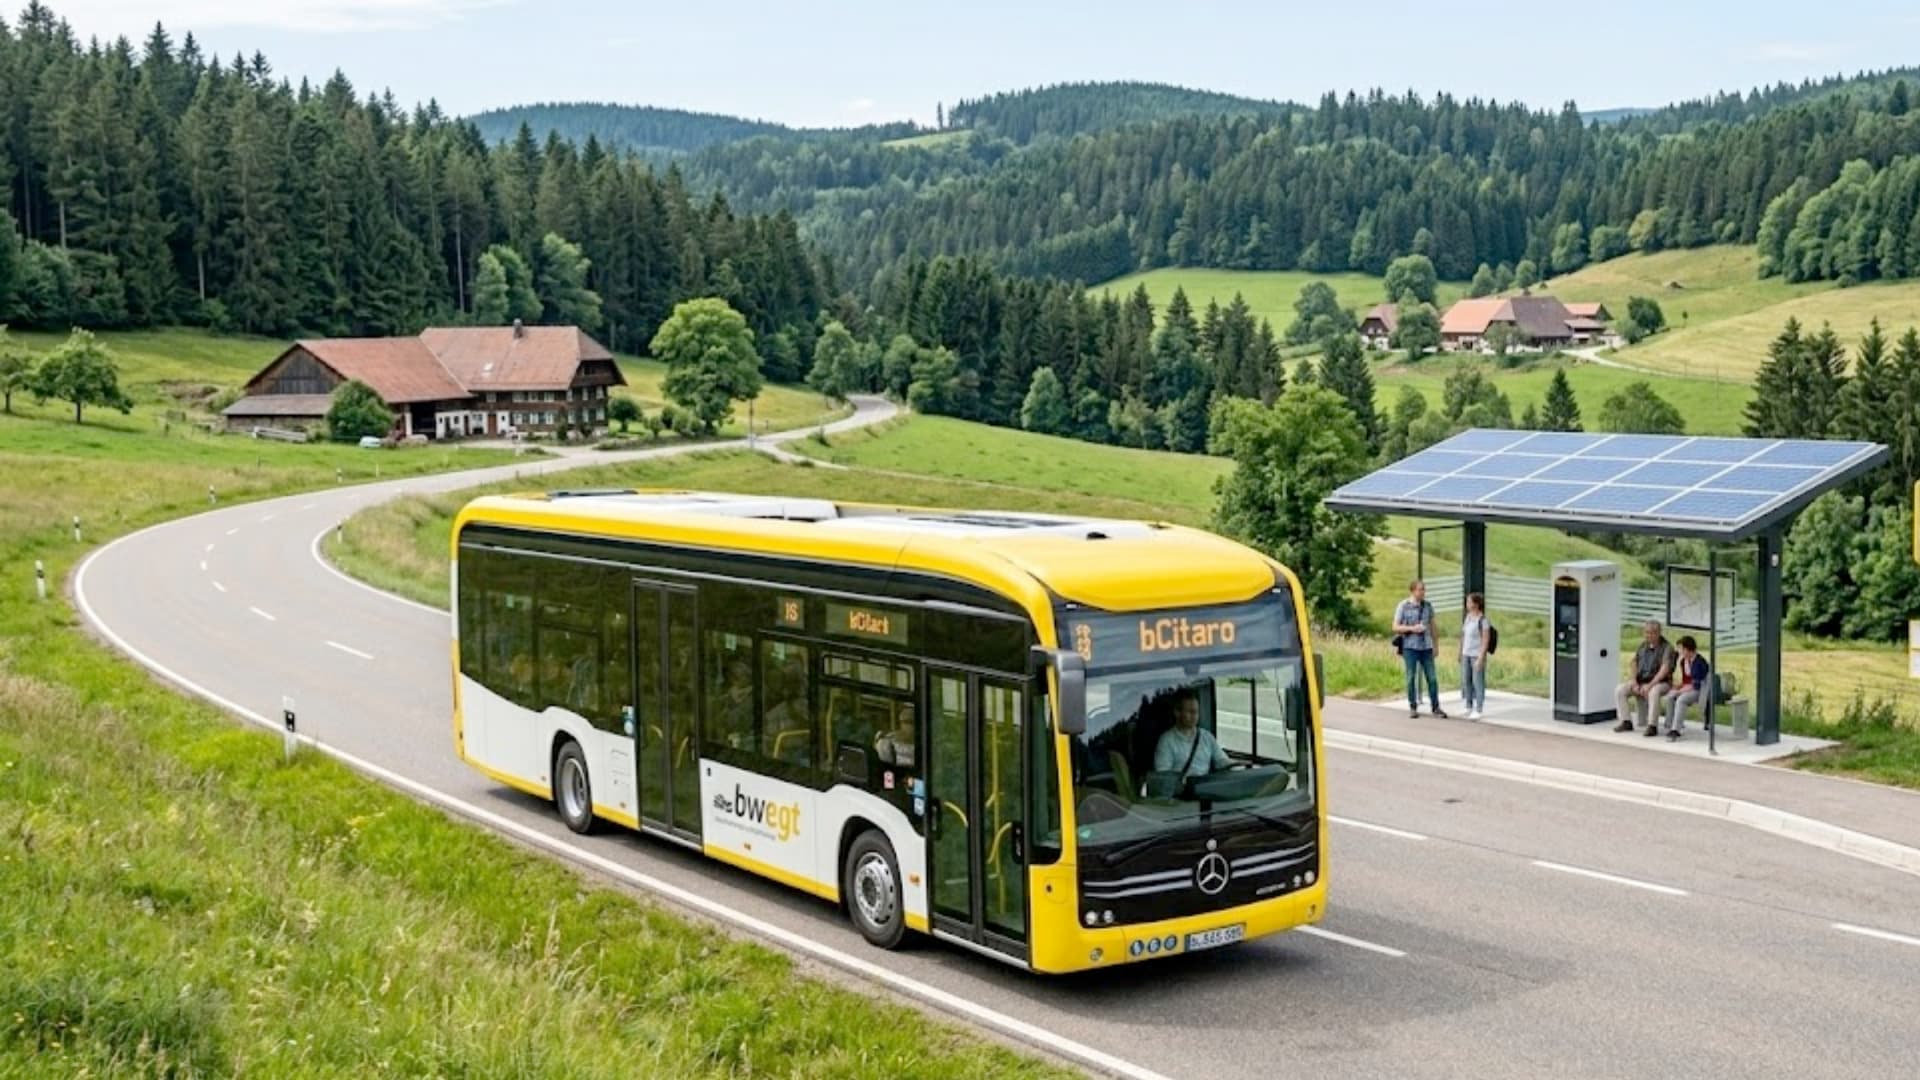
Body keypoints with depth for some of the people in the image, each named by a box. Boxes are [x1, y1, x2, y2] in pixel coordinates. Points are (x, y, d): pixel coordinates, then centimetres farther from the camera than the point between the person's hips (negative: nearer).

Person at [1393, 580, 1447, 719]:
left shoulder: (1428, 606, 7)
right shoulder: (1403, 606, -3)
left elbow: (1432, 626, 14)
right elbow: (1395, 627, -2)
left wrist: (1436, 645, 12)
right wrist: (1412, 628, -16)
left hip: (1426, 646, 3)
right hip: (1410, 647, -3)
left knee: (1432, 678, 0)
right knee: (1411, 677, 2)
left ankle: (1436, 708, 6)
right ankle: (1413, 707, 12)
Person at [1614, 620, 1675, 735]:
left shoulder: (1666, 648, -9)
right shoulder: (1642, 646, 12)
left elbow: (1665, 669, -20)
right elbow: (1634, 664, 12)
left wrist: (1650, 685, -29)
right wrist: (1634, 682, -6)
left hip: (1660, 683, -6)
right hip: (1640, 681, 7)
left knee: (1653, 692, -40)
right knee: (1619, 690, -13)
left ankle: (1652, 726, -34)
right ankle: (1626, 722, -8)